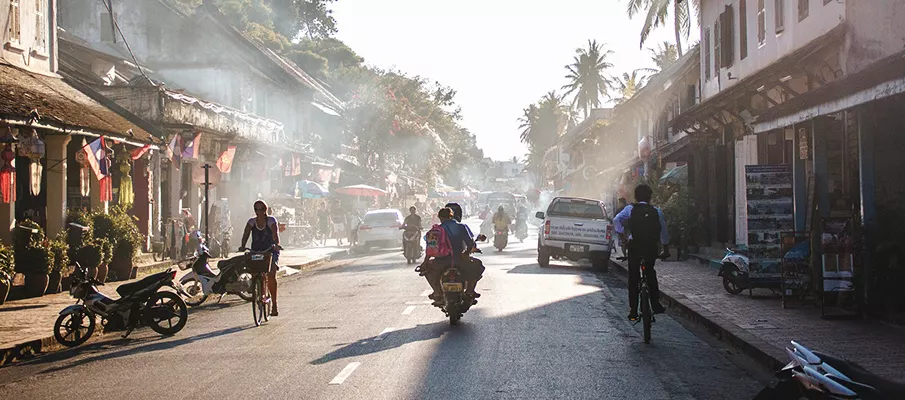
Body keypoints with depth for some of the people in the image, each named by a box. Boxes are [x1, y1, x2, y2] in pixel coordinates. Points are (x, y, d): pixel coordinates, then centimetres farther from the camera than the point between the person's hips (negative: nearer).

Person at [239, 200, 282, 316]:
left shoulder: (271, 221, -2)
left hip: (270, 251, -3)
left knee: (271, 276, -19)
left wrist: (276, 245, -35)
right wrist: (243, 246, -23)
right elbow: (246, 235, -4)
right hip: (256, 252, 3)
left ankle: (274, 304, -12)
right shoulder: (251, 221, 7)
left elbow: (275, 234, -15)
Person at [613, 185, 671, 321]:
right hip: (651, 247, 2)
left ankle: (633, 311, 1)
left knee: (633, 278, 4)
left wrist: (621, 233, -5)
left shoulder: (630, 209, -1)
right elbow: (663, 232, 7)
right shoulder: (656, 211, 4)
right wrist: (666, 249, 17)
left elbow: (616, 220, -17)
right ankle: (655, 305, 20)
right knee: (651, 273, 23)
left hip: (635, 246, -2)